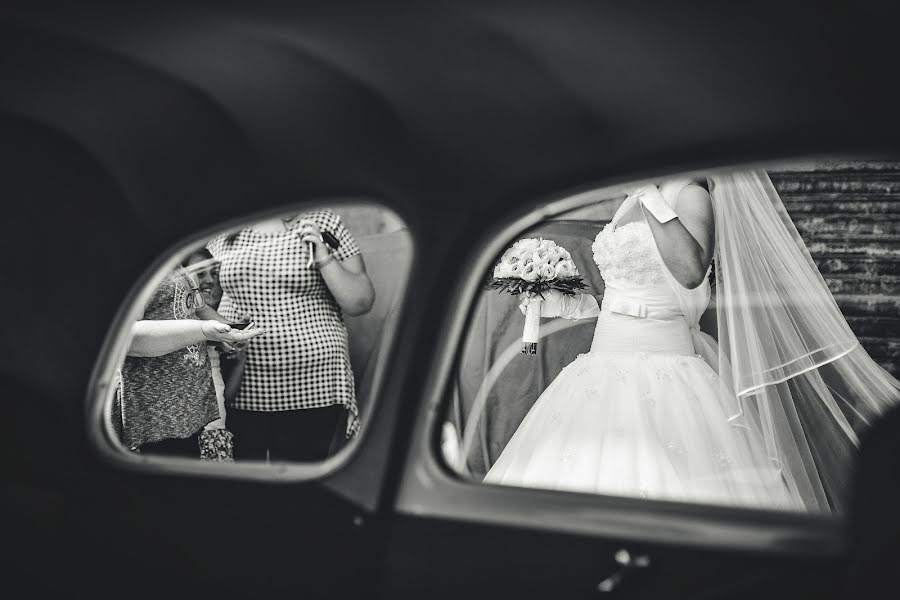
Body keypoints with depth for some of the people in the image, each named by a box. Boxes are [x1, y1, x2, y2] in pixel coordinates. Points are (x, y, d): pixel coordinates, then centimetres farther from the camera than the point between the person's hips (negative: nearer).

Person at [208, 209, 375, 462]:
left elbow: (360, 303, 0)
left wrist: (324, 259, -12)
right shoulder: (224, 234, 11)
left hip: (310, 391, -2)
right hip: (240, 387, 3)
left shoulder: (324, 223, 3)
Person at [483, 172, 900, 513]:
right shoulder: (633, 201, 17)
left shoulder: (691, 196, -6)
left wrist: (652, 198, -19)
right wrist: (567, 305, 16)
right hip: (605, 367, 8)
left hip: (664, 371, -7)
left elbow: (691, 272, -25)